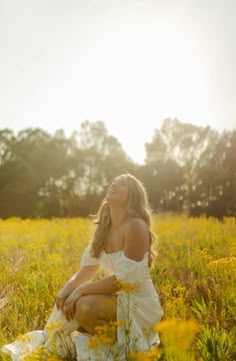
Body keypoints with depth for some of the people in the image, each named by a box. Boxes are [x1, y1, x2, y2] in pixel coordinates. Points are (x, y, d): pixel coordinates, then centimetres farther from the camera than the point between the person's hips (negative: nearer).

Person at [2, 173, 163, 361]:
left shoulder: (135, 226, -20)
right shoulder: (104, 228, 6)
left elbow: (125, 278, -25)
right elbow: (88, 269, 6)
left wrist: (81, 290, -22)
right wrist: (69, 286, -14)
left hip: (139, 305, -8)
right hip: (117, 298, 8)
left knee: (85, 306, -28)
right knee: (66, 302, -2)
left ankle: (116, 345, -5)